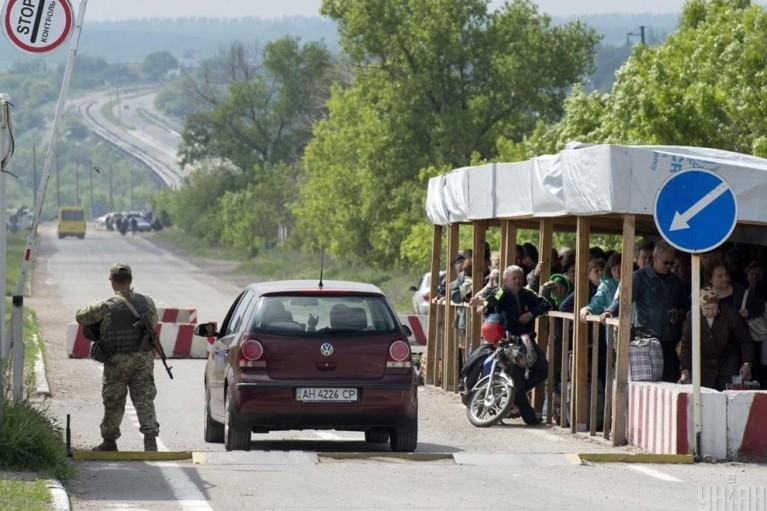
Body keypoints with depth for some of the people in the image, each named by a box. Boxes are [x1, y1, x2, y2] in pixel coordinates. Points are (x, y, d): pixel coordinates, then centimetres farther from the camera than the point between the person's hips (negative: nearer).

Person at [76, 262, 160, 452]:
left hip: (117, 360, -2)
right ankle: (150, 438, -11)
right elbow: (153, 323, 15)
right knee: (144, 399, 2)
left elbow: (80, 317, -1)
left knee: (113, 401, 10)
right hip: (143, 358, 2)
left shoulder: (107, 307, -12)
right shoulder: (147, 303, -1)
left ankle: (109, 441, 20)